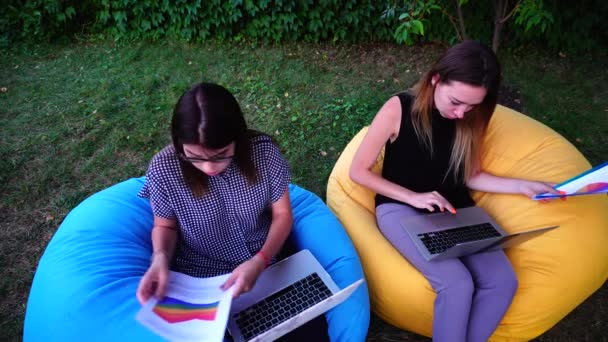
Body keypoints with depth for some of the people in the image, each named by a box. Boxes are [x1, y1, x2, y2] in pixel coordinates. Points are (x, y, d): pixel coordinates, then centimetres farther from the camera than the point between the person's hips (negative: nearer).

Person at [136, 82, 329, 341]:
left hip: (269, 262, 1)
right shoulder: (164, 169, -21)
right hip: (203, 279, 0)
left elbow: (282, 214, -8)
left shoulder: (263, 151, -20)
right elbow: (165, 225, -2)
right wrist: (161, 258, -24)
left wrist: (259, 262, -23)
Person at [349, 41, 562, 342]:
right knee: (457, 284, -26)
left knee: (503, 281, -17)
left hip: (454, 207, 5)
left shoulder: (470, 120, 0)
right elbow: (358, 171, -11)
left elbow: (470, 177, 10)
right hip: (401, 208, -4)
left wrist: (522, 185, -3)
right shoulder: (398, 109, -15)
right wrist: (413, 197, -18)